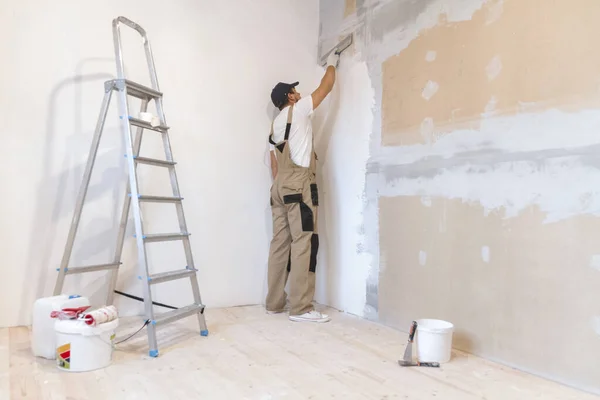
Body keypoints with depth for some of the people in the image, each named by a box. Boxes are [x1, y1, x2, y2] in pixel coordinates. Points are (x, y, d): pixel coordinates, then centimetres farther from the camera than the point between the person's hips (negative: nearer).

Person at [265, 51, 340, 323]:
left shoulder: (275, 125, 24)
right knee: (303, 243, -10)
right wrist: (332, 63, 30)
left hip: (280, 186, 9)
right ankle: (301, 308, -10)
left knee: (280, 243, 8)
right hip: (299, 184, -8)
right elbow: (326, 87, 13)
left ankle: (275, 302, 12)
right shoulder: (298, 110, 3)